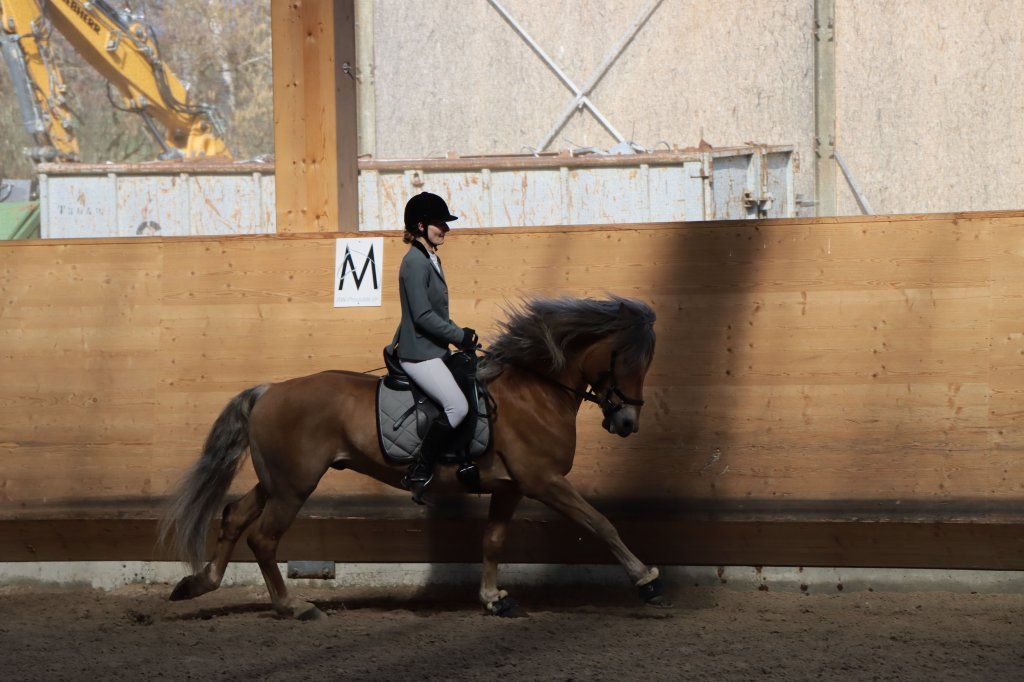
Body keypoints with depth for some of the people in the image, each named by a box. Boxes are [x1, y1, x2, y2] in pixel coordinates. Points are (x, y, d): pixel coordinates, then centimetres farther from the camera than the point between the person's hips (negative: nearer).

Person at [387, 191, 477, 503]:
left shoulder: (431, 260, 15)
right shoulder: (415, 262, -17)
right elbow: (422, 316, -22)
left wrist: (460, 333, 13)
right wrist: (459, 336, -16)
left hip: (434, 350, 11)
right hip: (419, 354, -11)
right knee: (457, 406, -20)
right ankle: (419, 473, -11)